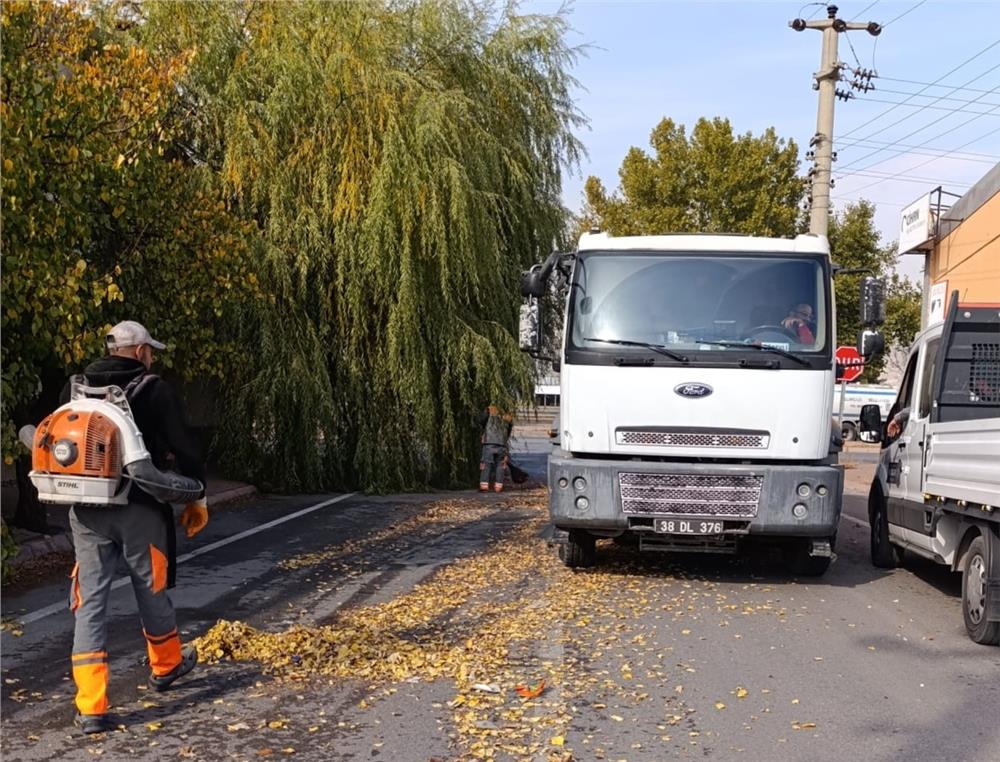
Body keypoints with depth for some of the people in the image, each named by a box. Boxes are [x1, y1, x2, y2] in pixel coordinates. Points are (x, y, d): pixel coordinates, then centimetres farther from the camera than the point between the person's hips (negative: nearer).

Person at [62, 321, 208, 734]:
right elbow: (184, 447, -4)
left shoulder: (74, 390, 7)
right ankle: (166, 665, 39)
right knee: (151, 590, 17)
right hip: (138, 510, -3)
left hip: (86, 511, 3)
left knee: (90, 602, 2)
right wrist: (197, 496, 8)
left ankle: (91, 707, -3)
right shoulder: (154, 390, -6)